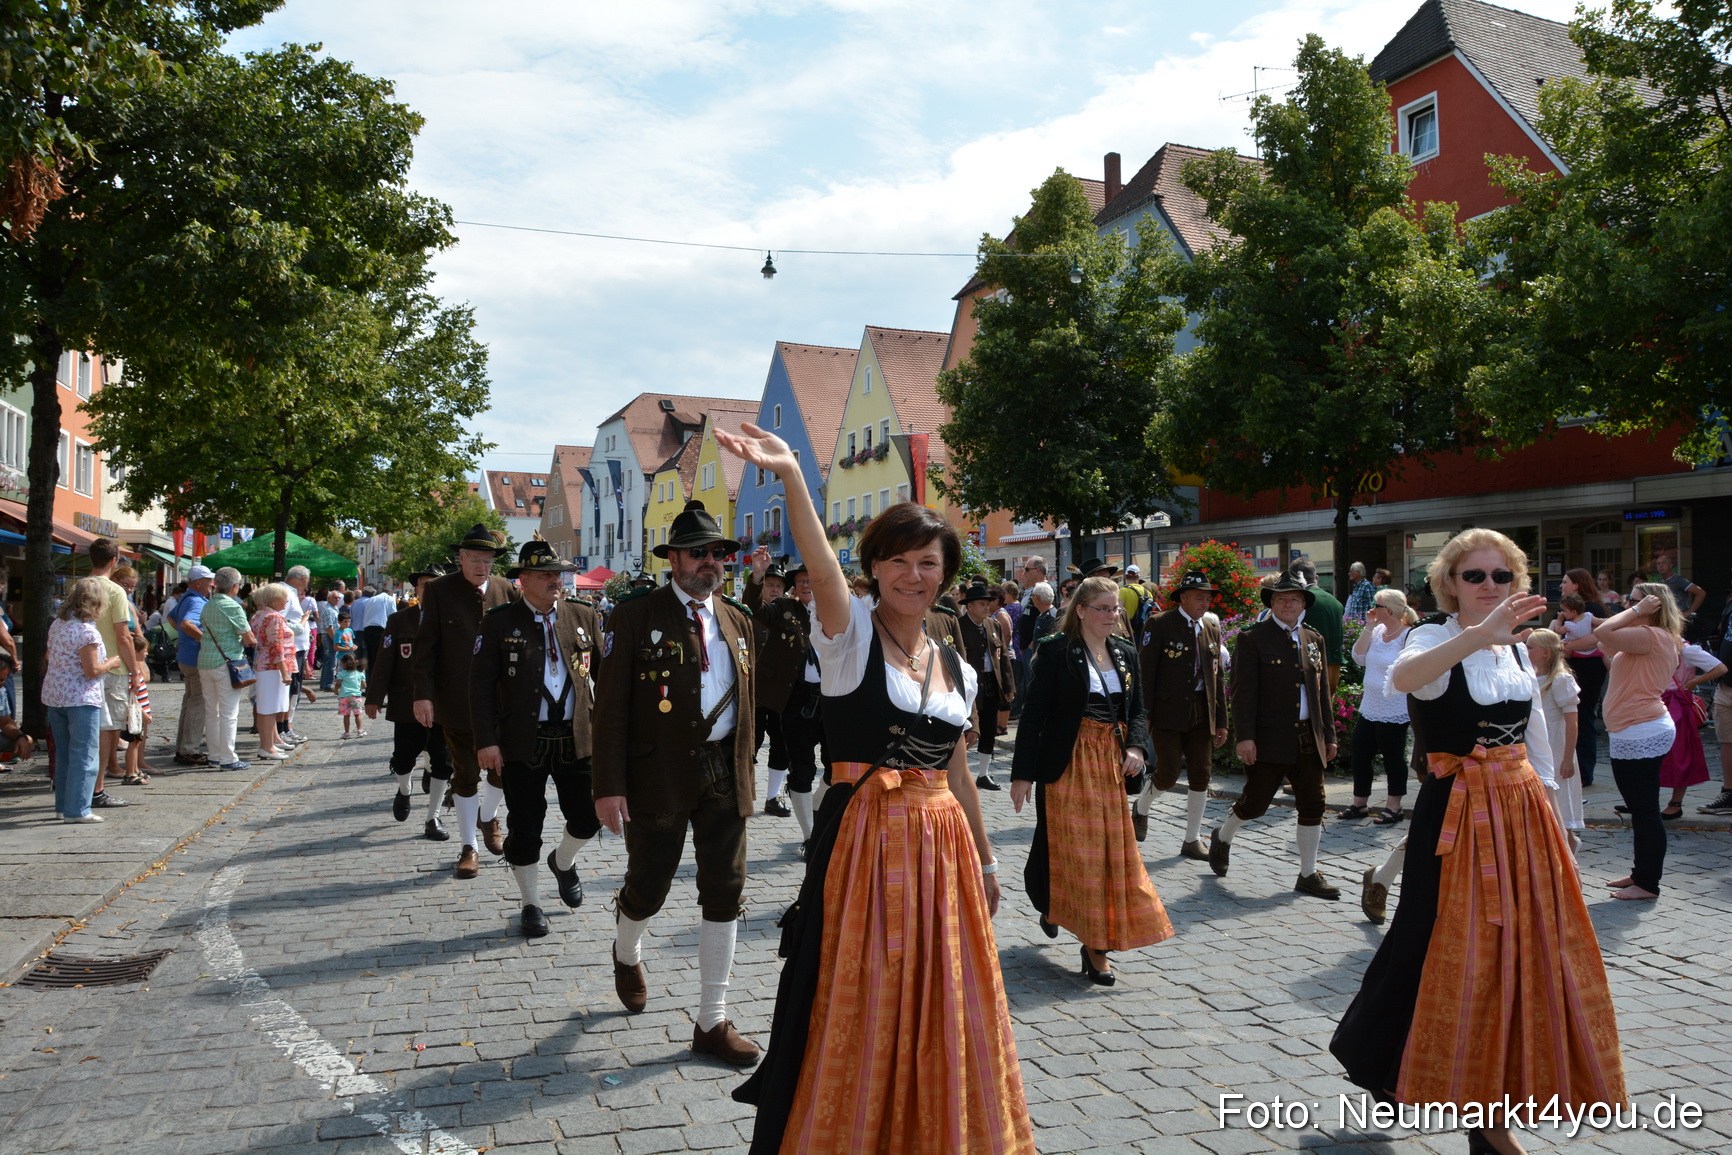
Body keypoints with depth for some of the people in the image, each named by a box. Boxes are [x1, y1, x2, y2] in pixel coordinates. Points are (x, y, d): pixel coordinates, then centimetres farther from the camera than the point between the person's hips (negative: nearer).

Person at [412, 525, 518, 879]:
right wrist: (423, 694, -12)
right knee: (465, 777, 8)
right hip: (457, 702, -2)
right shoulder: (438, 590, -4)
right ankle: (469, 846, 23)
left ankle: (488, 817, 37)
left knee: (503, 769, 6)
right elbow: (424, 646, -5)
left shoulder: (507, 590, 3)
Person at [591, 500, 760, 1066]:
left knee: (725, 893, 5)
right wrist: (609, 785, -16)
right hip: (659, 774, -4)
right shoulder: (636, 615, -6)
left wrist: (744, 771, 9)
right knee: (648, 886, 10)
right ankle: (627, 953, 47)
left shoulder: (738, 620, 10)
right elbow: (610, 704, -10)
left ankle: (711, 1022, 17)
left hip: (725, 775, 4)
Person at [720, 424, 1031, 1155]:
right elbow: (821, 565, -26)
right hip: (863, 839, -5)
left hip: (943, 847, 5)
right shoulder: (850, 632, -6)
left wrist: (984, 860, 21)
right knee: (855, 1012, 3)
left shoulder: (956, 667, 10)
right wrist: (790, 476, -43)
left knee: (939, 1015, 14)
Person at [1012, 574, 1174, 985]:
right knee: (1072, 847, 1)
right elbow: (1034, 713, -9)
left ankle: (1096, 946, 13)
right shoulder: (1056, 651, -8)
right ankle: (1050, 904, 30)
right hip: (1068, 762, -5)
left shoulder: (1126, 653, 10)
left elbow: (1139, 709, 14)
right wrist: (1023, 773, -12)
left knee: (1111, 850, 5)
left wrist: (1136, 747, -7)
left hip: (1111, 763, 5)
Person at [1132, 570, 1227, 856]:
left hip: (1201, 714, 5)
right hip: (1167, 711, -5)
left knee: (1201, 776, 4)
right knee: (1168, 774, -6)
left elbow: (1218, 676, 13)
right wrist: (1144, 715, -13)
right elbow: (1145, 672, -9)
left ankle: (1192, 841, 16)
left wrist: (1221, 721, 10)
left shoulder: (1212, 628, 10)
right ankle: (1140, 809, 26)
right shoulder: (1159, 624, -7)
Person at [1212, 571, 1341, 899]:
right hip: (1269, 739, -5)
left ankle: (1308, 874, 16)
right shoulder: (1253, 638, -5)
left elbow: (1322, 691, 16)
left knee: (1313, 806, 5)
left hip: (1309, 739, 5)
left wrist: (1329, 734, 13)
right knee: (1255, 802, 1)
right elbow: (1243, 691, -10)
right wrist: (1245, 736, -16)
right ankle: (1223, 838, 30)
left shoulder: (1313, 639, 12)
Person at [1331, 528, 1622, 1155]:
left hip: (1523, 814, 6)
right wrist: (1479, 633, -50)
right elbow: (1402, 677, -35)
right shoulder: (1435, 639, -9)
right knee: (1451, 956, -2)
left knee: (1517, 958, 8)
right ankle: (1378, 1057, 21)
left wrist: (1551, 822, 14)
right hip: (1458, 816, -6)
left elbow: (1534, 740, 17)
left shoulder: (1516, 648, 11)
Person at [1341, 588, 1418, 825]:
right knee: (1360, 755, 11)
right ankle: (1359, 804, 23)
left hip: (1394, 713, -8)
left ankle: (1393, 807, 17)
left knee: (1393, 758, 4)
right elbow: (1359, 657, 1)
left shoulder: (1409, 636, -15)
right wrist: (1369, 627, -5)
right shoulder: (1377, 631, 7)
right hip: (1369, 709, 8)